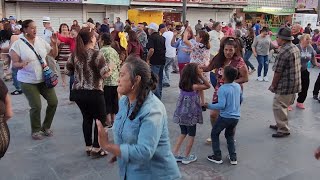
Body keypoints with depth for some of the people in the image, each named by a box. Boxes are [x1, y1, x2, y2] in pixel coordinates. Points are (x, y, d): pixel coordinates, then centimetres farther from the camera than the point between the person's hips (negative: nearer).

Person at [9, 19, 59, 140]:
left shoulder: (41, 41, 3)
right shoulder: (18, 44, -9)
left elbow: (54, 55, 10)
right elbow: (14, 64, -8)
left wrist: (54, 43, -6)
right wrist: (21, 64, -29)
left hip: (44, 78, 5)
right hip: (28, 81, -4)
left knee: (53, 102, 2)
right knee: (36, 106, -6)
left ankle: (46, 127, 24)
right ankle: (36, 130, 19)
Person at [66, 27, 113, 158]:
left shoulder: (74, 54, 4)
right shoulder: (96, 54, -14)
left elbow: (68, 71, 12)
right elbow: (105, 74, -18)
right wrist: (110, 68, 1)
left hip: (78, 92, 6)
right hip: (94, 93, -6)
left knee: (87, 118, 18)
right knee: (100, 119, 9)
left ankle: (88, 147, 26)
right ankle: (96, 149, 13)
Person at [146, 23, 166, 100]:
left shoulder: (151, 37, -11)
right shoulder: (162, 38, 13)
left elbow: (151, 50, -23)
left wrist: (147, 59, -13)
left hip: (155, 61, -8)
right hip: (162, 60, 8)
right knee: (160, 79, 16)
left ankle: (156, 96, -3)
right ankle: (159, 95, 25)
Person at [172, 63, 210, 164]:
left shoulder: (183, 84, -2)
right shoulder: (194, 86, -21)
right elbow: (208, 86, -10)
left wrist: (199, 76, -2)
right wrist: (201, 76, -13)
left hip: (181, 113, 6)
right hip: (190, 115, -6)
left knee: (183, 133, 22)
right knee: (191, 135, 13)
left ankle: (175, 154, 22)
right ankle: (186, 157, 22)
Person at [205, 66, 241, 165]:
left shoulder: (222, 89, -19)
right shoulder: (238, 86, 2)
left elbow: (221, 105, -25)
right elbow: (240, 100, 16)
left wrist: (209, 106, -13)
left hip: (225, 117, -6)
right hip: (236, 117, 6)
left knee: (214, 134, 15)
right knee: (230, 135, 25)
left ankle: (217, 157, 18)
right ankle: (233, 158, 22)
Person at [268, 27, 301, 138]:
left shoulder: (283, 52, -23)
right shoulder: (295, 48, 8)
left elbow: (278, 72, -20)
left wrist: (273, 86, -7)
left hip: (285, 85, -10)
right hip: (295, 83, 10)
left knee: (278, 106, 1)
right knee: (283, 106, 21)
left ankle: (283, 130, 9)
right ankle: (281, 124, 34)